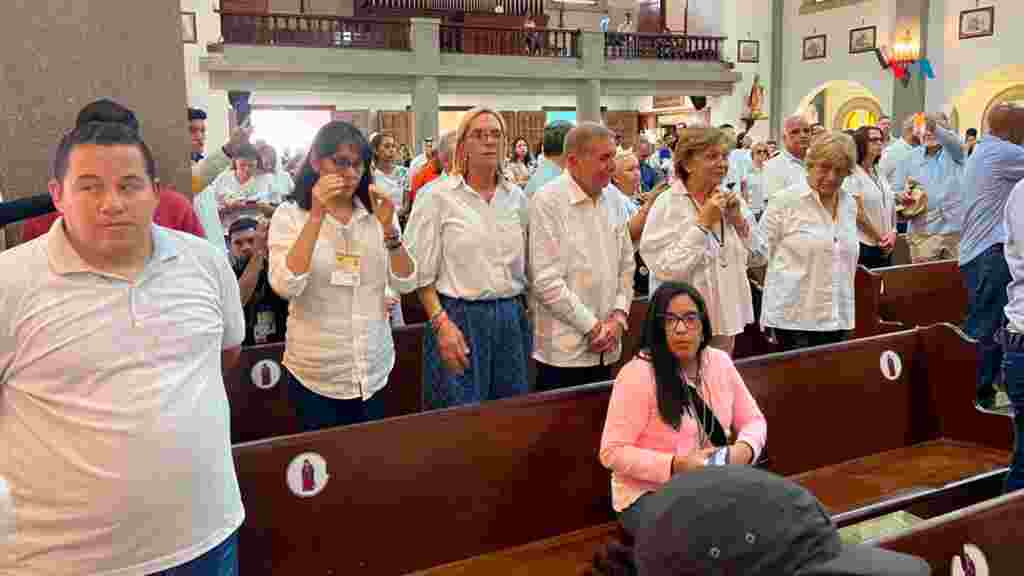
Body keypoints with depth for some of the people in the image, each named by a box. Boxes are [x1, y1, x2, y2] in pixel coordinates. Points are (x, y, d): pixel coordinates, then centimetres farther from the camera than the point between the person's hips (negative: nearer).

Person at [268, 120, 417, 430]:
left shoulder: (377, 212, 4)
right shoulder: (290, 214, -6)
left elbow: (406, 283, -3)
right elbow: (286, 286, -22)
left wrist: (388, 227, -17)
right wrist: (317, 216, -24)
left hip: (374, 367, 4)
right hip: (316, 372, -3)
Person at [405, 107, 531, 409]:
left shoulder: (517, 197, 9)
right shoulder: (438, 197, -5)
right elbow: (422, 273, -6)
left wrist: (523, 313, 11)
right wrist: (441, 324, -14)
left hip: (511, 318, 5)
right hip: (458, 318, -4)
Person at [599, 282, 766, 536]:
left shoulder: (720, 362, 2)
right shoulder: (638, 375, -17)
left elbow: (753, 420, 12)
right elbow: (612, 452, -17)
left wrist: (744, 449, -11)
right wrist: (676, 466, -25)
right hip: (650, 494, -6)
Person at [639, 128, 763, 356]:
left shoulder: (731, 199, 5)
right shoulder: (667, 205, -13)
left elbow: (756, 257, 8)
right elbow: (666, 269, -23)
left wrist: (738, 220, -7)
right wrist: (702, 224, -21)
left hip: (727, 317, 6)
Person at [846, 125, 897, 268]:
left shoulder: (879, 174, 14)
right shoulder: (853, 175, -10)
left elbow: (891, 206, 15)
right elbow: (858, 213, -14)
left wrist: (893, 233, -1)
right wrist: (879, 238, -9)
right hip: (864, 247, -7)